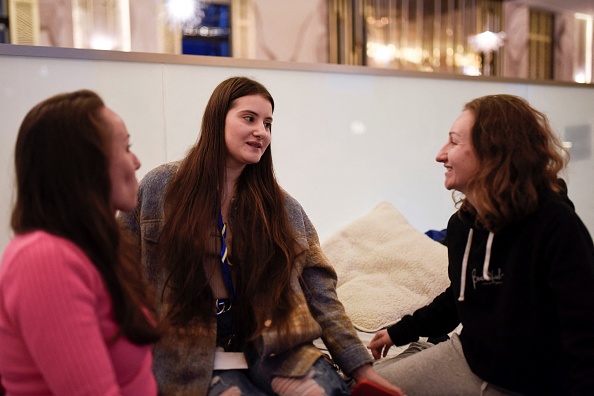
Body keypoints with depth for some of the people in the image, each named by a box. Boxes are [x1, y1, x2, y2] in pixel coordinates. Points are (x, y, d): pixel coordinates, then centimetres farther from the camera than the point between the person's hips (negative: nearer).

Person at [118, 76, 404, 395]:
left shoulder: (282, 206, 6)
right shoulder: (159, 188, 0)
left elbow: (320, 294, 3)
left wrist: (364, 370, -2)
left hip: (273, 350, 3)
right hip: (198, 361, -2)